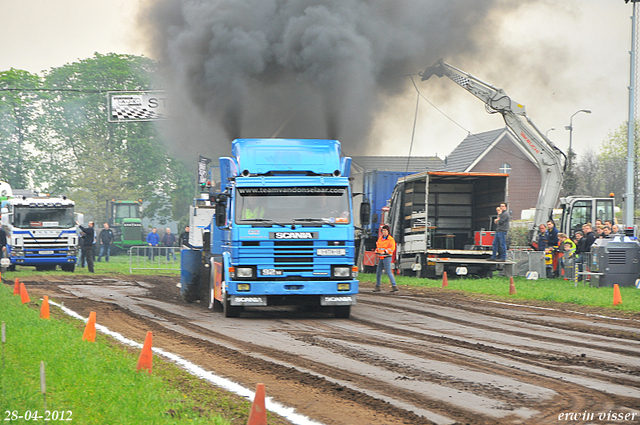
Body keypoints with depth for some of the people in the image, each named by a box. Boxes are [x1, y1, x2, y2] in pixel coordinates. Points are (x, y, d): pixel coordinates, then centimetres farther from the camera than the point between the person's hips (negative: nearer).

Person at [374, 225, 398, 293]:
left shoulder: (390, 239, -7)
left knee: (388, 272, -12)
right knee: (378, 272, 9)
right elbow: (378, 246, 25)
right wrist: (376, 251, 4)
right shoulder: (380, 238, 15)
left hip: (387, 257, -8)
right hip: (380, 258, 8)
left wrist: (385, 252, -23)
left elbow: (392, 248, -14)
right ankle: (377, 287, 18)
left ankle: (394, 286, -11)